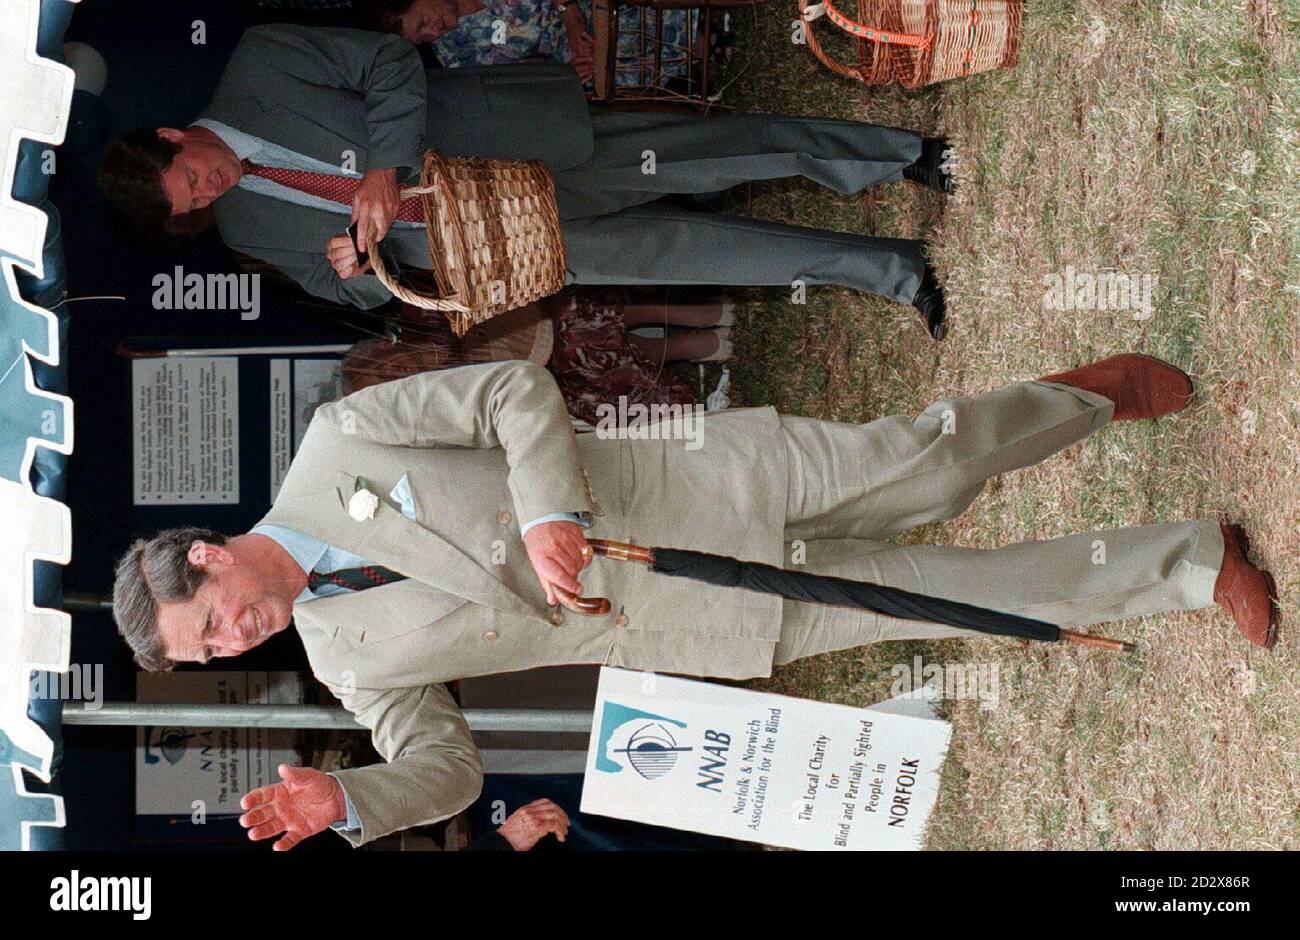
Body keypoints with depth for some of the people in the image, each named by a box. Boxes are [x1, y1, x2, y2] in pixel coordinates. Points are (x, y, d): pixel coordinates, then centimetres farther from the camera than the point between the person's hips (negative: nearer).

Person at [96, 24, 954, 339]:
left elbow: (390, 60, -11)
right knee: (662, 250, -3)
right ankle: (888, 268, 5)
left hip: (510, 137, -3)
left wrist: (385, 166, -25)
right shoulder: (249, 229, 1)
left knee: (699, 157, -9)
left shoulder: (257, 66, -10)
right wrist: (353, 266, -18)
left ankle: (905, 155, 7)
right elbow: (363, 291, 7)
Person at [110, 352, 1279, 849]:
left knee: (911, 467, -11)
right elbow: (445, 767, 2)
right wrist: (343, 801, -18)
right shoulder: (353, 662, 1)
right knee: (931, 596, -4)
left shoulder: (337, 441, -8)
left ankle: (1089, 397, 22)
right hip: (683, 630, 2)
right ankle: (1184, 564, 11)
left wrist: (547, 508, -27)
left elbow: (517, 388, -10)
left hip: (677, 488, -2)